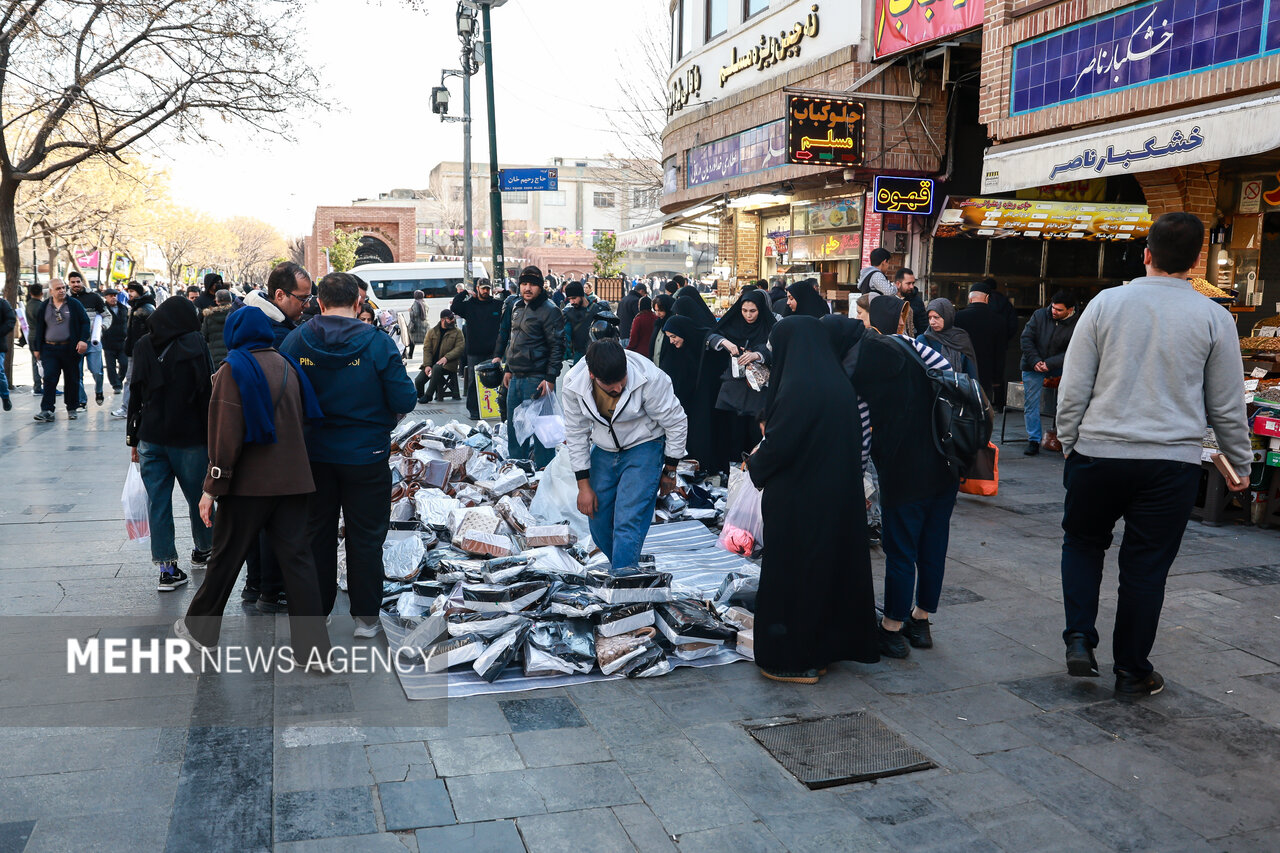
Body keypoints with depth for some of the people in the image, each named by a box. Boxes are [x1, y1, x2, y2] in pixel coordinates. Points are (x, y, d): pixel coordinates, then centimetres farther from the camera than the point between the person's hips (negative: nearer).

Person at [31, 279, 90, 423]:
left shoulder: (74, 304, 2)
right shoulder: (44, 307, 8)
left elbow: (85, 322, 0)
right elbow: (39, 328, 13)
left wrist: (83, 340, -13)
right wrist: (36, 348, 10)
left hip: (70, 349, -1)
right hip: (49, 349, 1)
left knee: (71, 379, 7)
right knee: (49, 378, -9)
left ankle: (72, 409, 19)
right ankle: (47, 411, -11)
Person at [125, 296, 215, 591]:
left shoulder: (144, 347, 6)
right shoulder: (195, 345, -7)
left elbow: (134, 395, 9)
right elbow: (208, 394, -10)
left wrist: (134, 439, 15)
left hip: (150, 438, 4)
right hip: (189, 438, -3)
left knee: (157, 502, 4)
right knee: (197, 497, 14)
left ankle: (168, 569, 5)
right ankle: (204, 549, 32)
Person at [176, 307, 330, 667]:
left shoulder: (234, 369, -8)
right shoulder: (288, 367, 9)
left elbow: (226, 435, -14)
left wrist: (212, 488, -11)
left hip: (249, 483, -4)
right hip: (292, 479, 4)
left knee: (226, 557, 12)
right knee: (297, 558, 4)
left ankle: (200, 628, 30)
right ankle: (311, 645, 4)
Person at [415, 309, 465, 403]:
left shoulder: (457, 332, 6)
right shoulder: (432, 332, 10)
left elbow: (460, 348, -5)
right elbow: (426, 349, 4)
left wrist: (446, 357, -19)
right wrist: (427, 365, -11)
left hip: (447, 364, -3)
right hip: (432, 363, 3)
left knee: (436, 368, -36)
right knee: (418, 381, -16)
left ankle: (428, 395, -25)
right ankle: (420, 396, 17)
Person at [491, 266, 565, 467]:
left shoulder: (549, 310, -11)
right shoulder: (516, 306, 14)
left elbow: (557, 347, -14)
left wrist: (550, 378, -19)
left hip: (537, 379, -8)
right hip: (516, 378, 9)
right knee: (514, 427, 16)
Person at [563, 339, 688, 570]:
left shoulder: (649, 378, -29)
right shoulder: (573, 384, -20)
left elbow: (676, 423, -14)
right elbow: (576, 434, -6)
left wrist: (670, 471, -4)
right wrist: (584, 486, -4)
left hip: (643, 447, -4)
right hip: (603, 450, 4)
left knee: (627, 523, -17)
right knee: (599, 524, 7)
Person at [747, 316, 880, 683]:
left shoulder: (799, 387, -20)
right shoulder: (837, 382, 6)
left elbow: (779, 443, -19)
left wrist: (755, 463, 3)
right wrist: (766, 452, 15)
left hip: (800, 501, -8)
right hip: (838, 498, 8)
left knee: (793, 572, 4)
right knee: (830, 566, 16)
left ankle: (796, 660, 14)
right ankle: (823, 649, 29)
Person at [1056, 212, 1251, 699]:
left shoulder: (1106, 304, -2)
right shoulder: (1214, 318, -1)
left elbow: (1073, 388, 0)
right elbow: (1226, 406, 7)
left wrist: (1068, 441, 12)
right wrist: (1241, 463, 19)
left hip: (1098, 453, 0)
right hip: (1172, 463, 0)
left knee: (1082, 541, 21)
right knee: (1146, 567, 9)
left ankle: (1080, 640, 10)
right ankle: (1132, 672, 20)